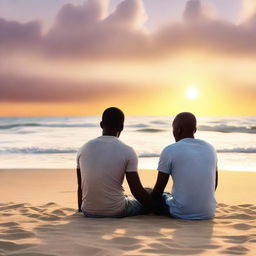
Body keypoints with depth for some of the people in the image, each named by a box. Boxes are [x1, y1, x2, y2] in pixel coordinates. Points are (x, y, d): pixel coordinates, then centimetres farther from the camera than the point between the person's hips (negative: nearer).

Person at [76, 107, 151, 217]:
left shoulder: (84, 149, 1)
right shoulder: (127, 152, -10)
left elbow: (80, 186, 9)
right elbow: (136, 190, -11)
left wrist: (80, 209, 24)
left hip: (88, 212, 4)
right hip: (116, 212, -4)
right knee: (144, 201, 23)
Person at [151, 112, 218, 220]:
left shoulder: (169, 151, -8)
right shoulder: (210, 148, 8)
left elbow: (159, 189, -2)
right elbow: (214, 184, 15)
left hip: (182, 213, -5)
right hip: (208, 213, 5)